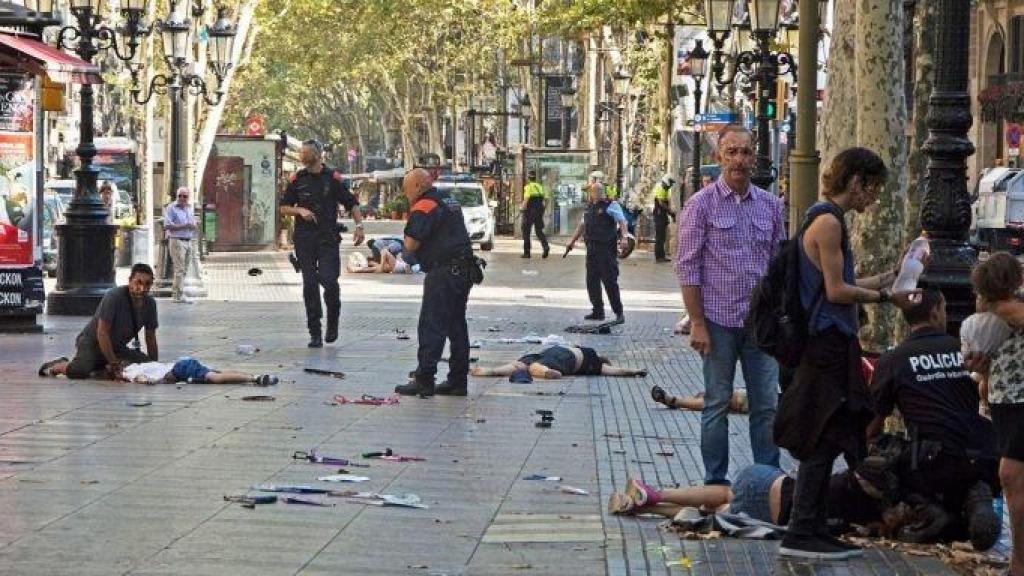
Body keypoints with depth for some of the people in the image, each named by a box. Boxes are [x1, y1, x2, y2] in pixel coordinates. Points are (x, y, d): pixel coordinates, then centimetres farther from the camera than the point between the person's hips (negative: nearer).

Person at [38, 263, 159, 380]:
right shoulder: (114, 297, -24)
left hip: (117, 347, 6)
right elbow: (102, 333, -24)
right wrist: (114, 364, -26)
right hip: (92, 342, -6)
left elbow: (151, 338, 5)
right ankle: (57, 366, 0)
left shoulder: (150, 303, -5)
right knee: (79, 371, -34)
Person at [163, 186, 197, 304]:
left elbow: (193, 224, 26)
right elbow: (167, 225, -15)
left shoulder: (189, 208, 16)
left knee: (184, 269, 10)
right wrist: (184, 226, -18)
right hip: (177, 241, -8)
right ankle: (180, 296, -11)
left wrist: (193, 226, 1)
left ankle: (175, 293, 18)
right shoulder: (171, 208, -6)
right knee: (180, 269, -11)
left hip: (188, 241, 8)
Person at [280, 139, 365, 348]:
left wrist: (359, 225, -7)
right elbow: (284, 208, 13)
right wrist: (300, 210, -6)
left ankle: (332, 322, 12)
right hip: (304, 238, 2)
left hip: (328, 238, -2)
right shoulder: (297, 179, 8)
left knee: (328, 280, -14)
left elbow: (352, 203, 6)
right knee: (309, 285, 0)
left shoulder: (333, 178, 2)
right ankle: (315, 333, 5)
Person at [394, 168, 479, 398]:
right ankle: (458, 381, 15)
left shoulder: (424, 207, -11)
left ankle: (424, 381, -8)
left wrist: (408, 237, 4)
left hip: (443, 273, -9)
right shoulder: (450, 201, 18)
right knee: (457, 326, 12)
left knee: (431, 327, -7)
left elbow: (411, 245, -16)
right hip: (465, 271, 9)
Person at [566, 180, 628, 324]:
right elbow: (582, 225, 29)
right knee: (592, 281, 8)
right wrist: (572, 241, 32)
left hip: (606, 249, -7)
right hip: (592, 249, 7)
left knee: (609, 280, -9)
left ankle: (619, 312, -5)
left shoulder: (611, 205, -3)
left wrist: (623, 237, -29)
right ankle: (598, 311, 16)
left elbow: (622, 222, -12)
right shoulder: (590, 207, 18)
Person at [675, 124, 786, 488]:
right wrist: (697, 323, -11)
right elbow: (687, 267, -6)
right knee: (717, 404, 5)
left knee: (767, 405, 5)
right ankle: (716, 482, 13)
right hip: (719, 321, -4)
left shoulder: (770, 205, 9)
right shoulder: (702, 204, -4)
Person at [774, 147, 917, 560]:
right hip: (828, 344, -10)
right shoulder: (828, 221, -14)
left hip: (828, 343, 10)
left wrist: (889, 278, 19)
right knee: (824, 440, -7)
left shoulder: (827, 218, 17)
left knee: (824, 440, 12)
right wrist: (885, 296, -10)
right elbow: (836, 291, -17)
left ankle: (812, 529, 16)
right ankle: (801, 533, -4)